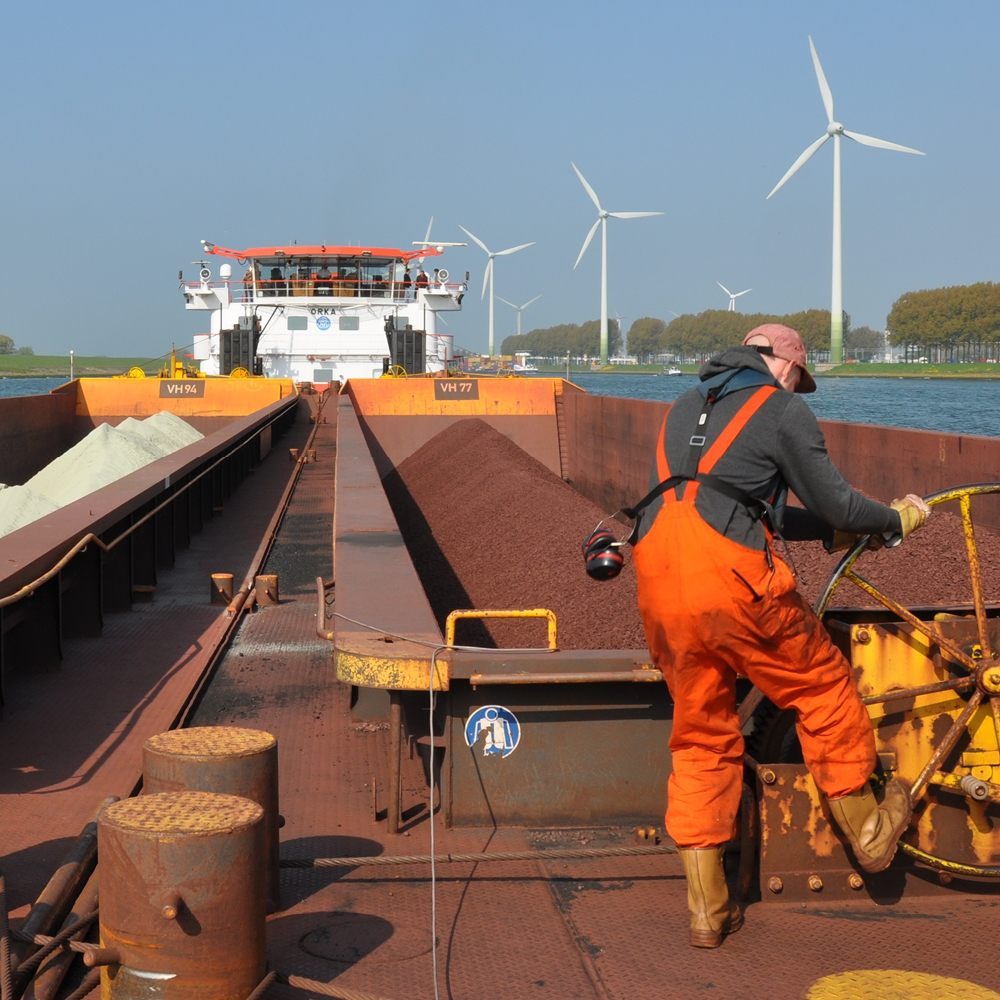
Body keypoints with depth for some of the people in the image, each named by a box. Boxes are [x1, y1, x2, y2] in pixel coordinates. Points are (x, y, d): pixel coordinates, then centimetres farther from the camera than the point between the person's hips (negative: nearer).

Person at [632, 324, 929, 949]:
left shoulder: (686, 407, 28)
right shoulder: (782, 407, 7)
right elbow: (835, 503, 5)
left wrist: (834, 531, 37)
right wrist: (897, 520, 25)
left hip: (658, 581, 7)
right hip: (731, 575, -6)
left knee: (700, 737, 15)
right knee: (824, 690, 16)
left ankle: (707, 910, 17)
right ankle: (870, 831, 32)